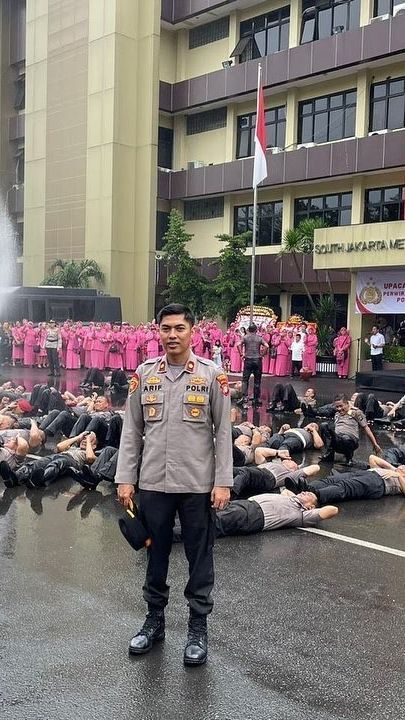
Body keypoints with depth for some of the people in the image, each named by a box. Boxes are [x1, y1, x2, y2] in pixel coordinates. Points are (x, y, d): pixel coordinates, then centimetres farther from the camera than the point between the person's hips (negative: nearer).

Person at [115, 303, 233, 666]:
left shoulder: (212, 374, -4)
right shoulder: (144, 373, 3)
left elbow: (223, 432, -3)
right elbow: (132, 430, 5)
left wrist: (223, 482, -8)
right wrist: (125, 479, 1)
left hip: (197, 484, -2)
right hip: (153, 483, 2)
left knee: (200, 557, 7)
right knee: (156, 553, 14)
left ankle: (198, 628, 22)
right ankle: (154, 620, 31)